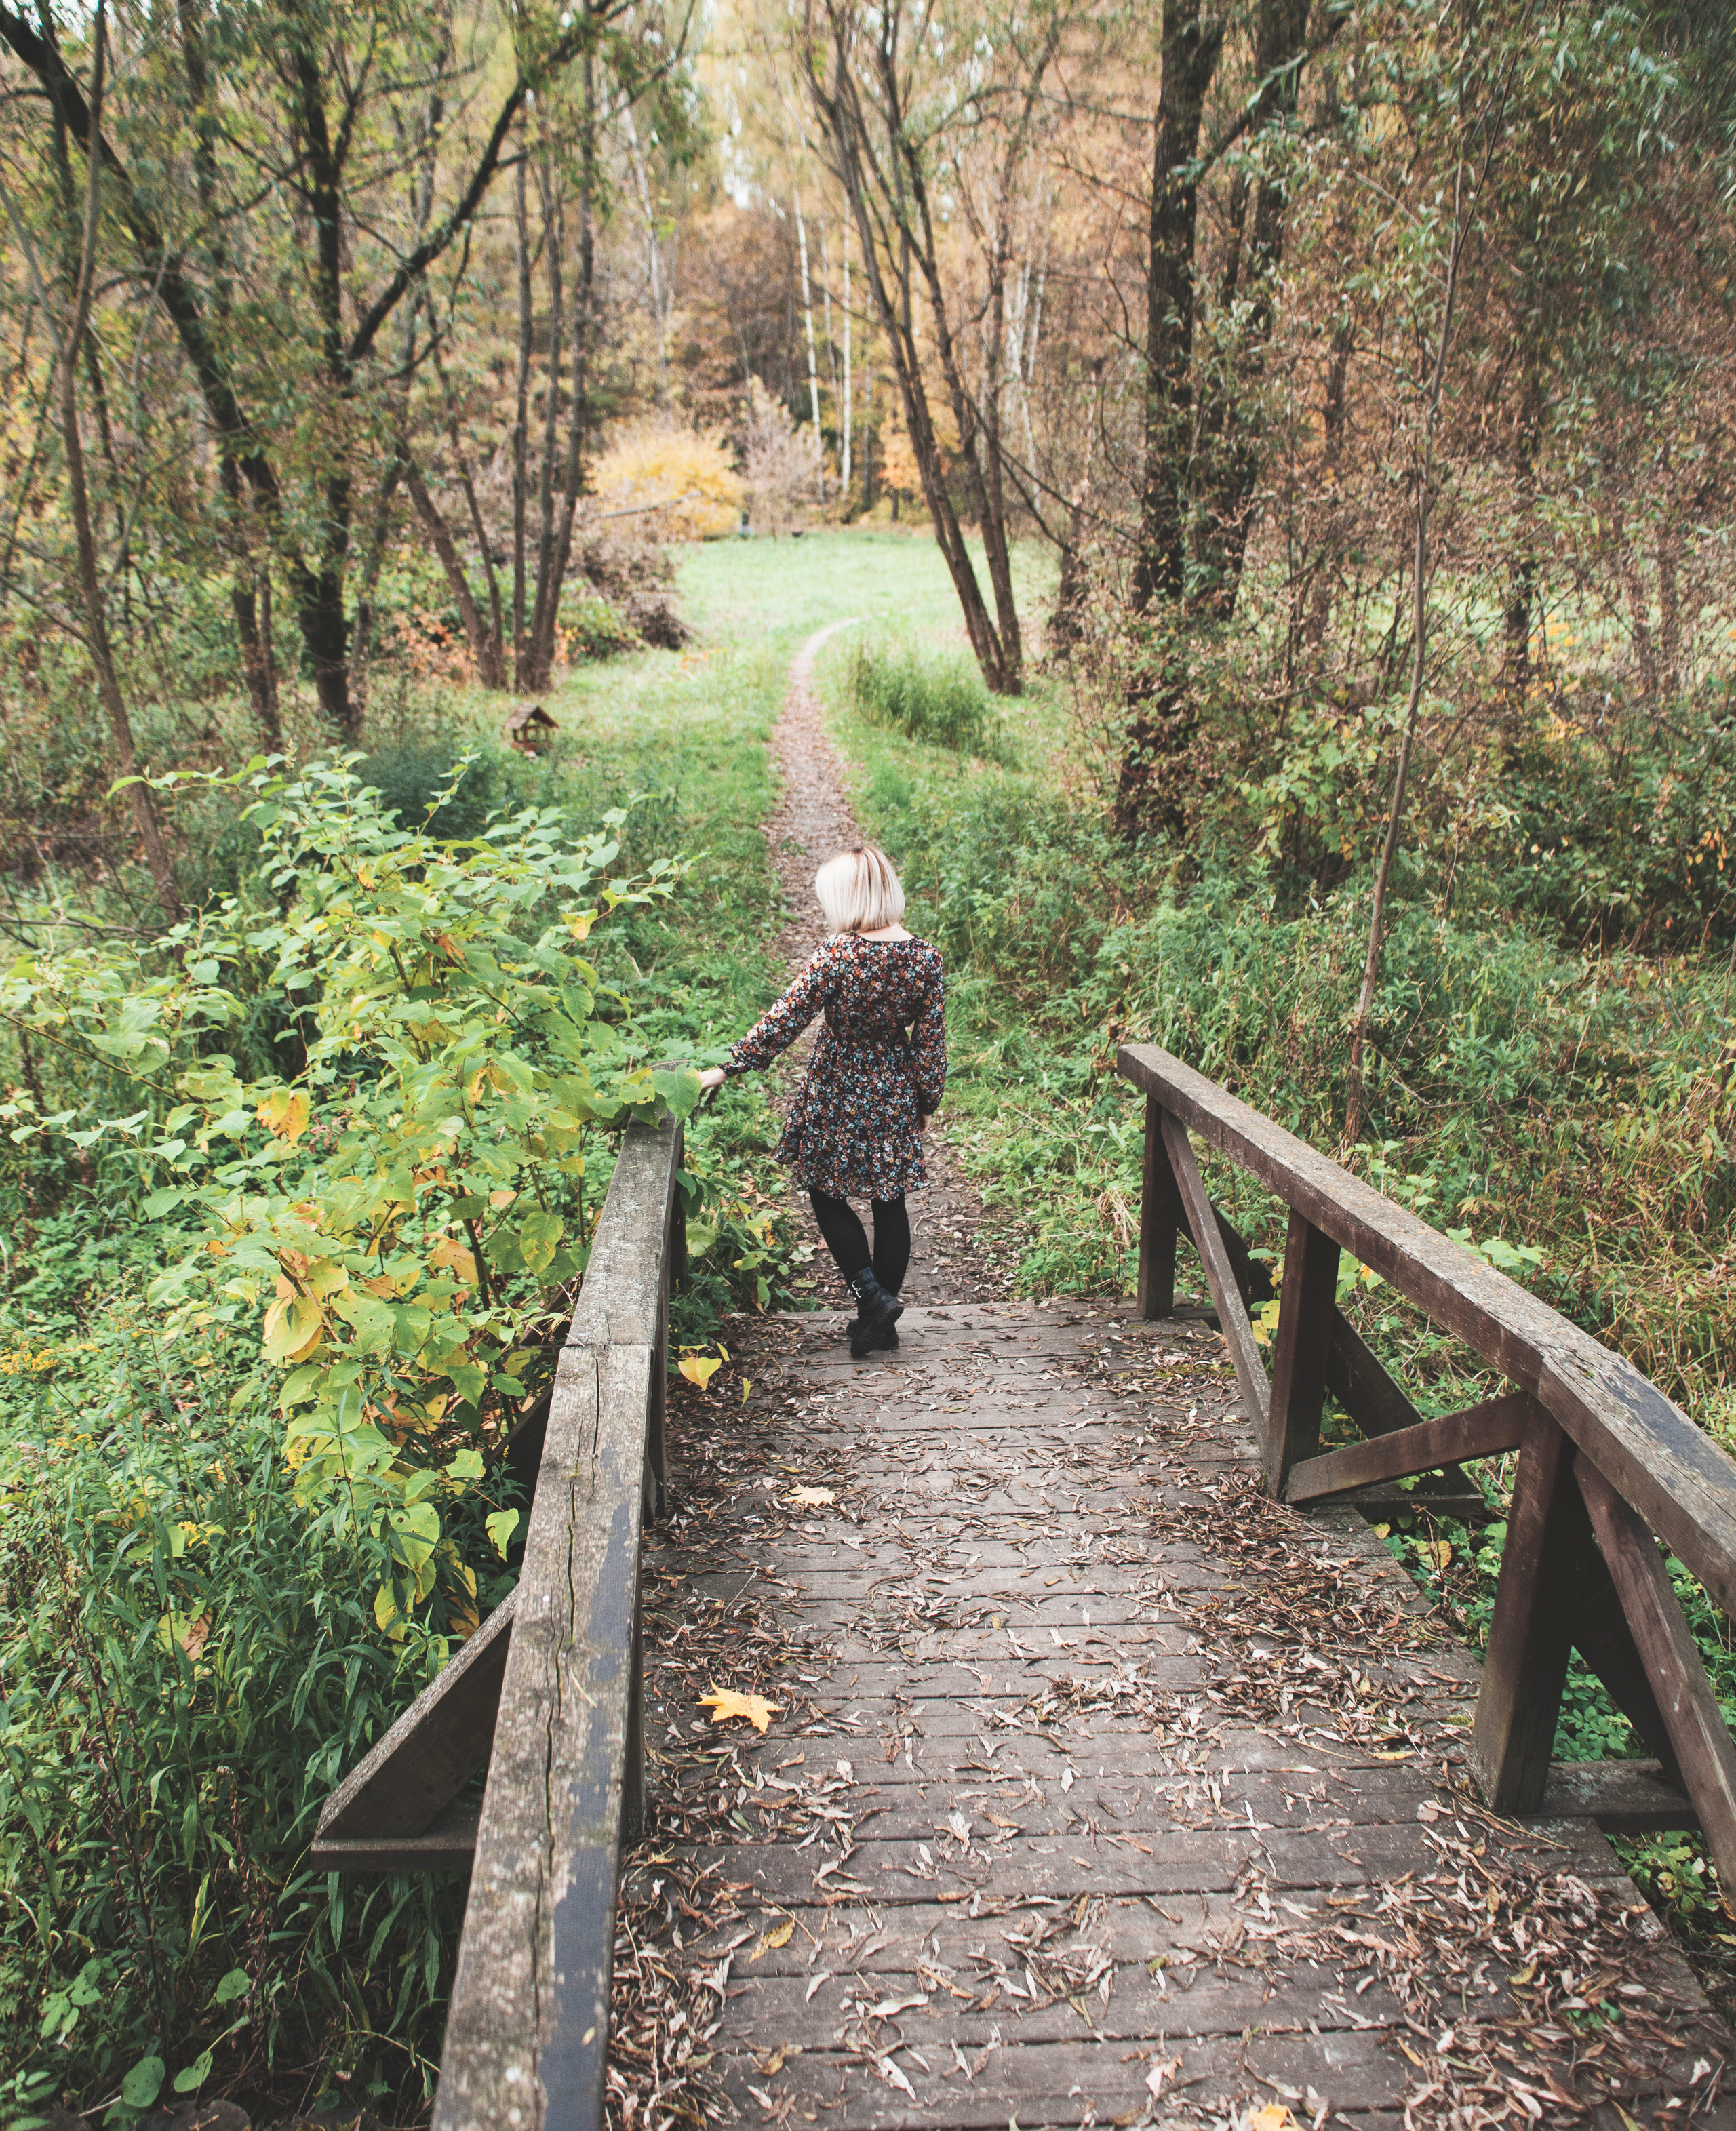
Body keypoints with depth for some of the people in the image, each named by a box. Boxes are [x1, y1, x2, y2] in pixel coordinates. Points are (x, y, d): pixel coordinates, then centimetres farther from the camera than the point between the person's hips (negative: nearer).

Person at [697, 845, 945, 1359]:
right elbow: (931, 1041, -1)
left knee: (827, 1195, 14)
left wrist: (723, 1069, -12)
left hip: (837, 1095, -4)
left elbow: (783, 1023, -18)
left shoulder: (837, 955, -18)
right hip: (895, 1095, 4)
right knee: (889, 1202, 13)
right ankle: (880, 1319, 23)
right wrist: (927, 1103, 12)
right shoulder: (924, 958, -6)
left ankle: (875, 1296, 4)